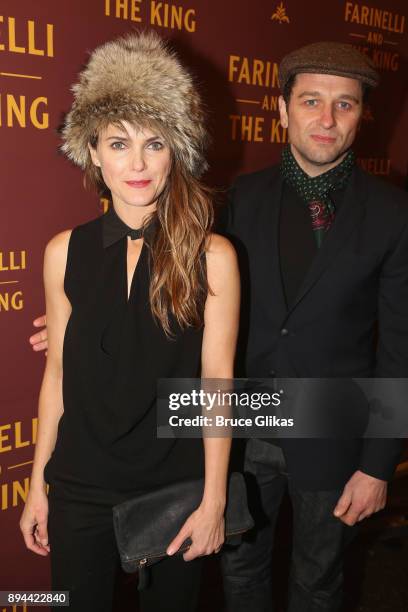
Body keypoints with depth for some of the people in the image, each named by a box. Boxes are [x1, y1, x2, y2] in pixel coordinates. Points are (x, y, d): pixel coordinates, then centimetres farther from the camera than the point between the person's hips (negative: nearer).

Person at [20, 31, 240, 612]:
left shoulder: (212, 255, -11)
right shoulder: (65, 252, -5)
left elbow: (217, 381, -8)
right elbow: (58, 374, 1)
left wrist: (214, 499, -6)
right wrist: (38, 487, 5)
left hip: (177, 483, -1)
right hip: (80, 488, 2)